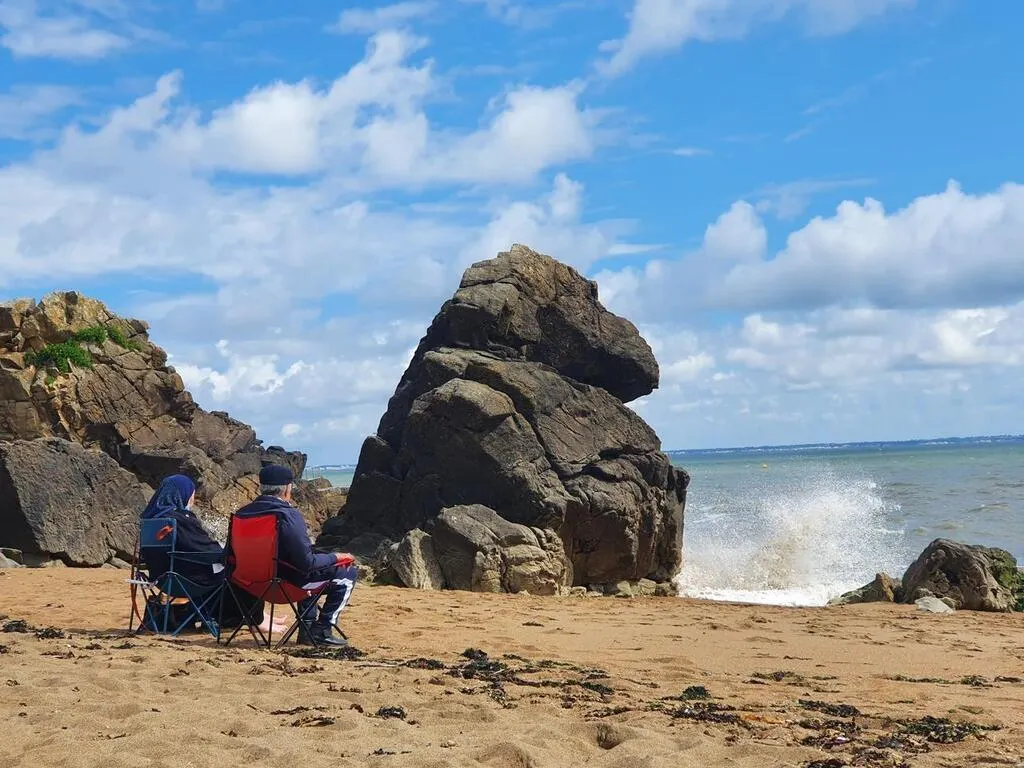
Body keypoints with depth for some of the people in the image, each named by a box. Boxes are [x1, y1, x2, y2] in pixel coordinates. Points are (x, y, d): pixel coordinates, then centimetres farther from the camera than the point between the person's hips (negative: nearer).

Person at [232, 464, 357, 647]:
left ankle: (307, 630, 35)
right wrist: (335, 557, -3)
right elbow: (307, 563, -23)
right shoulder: (289, 516, -23)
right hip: (287, 582, -8)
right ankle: (321, 630, 5)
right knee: (349, 573, 3)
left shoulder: (242, 513, -2)